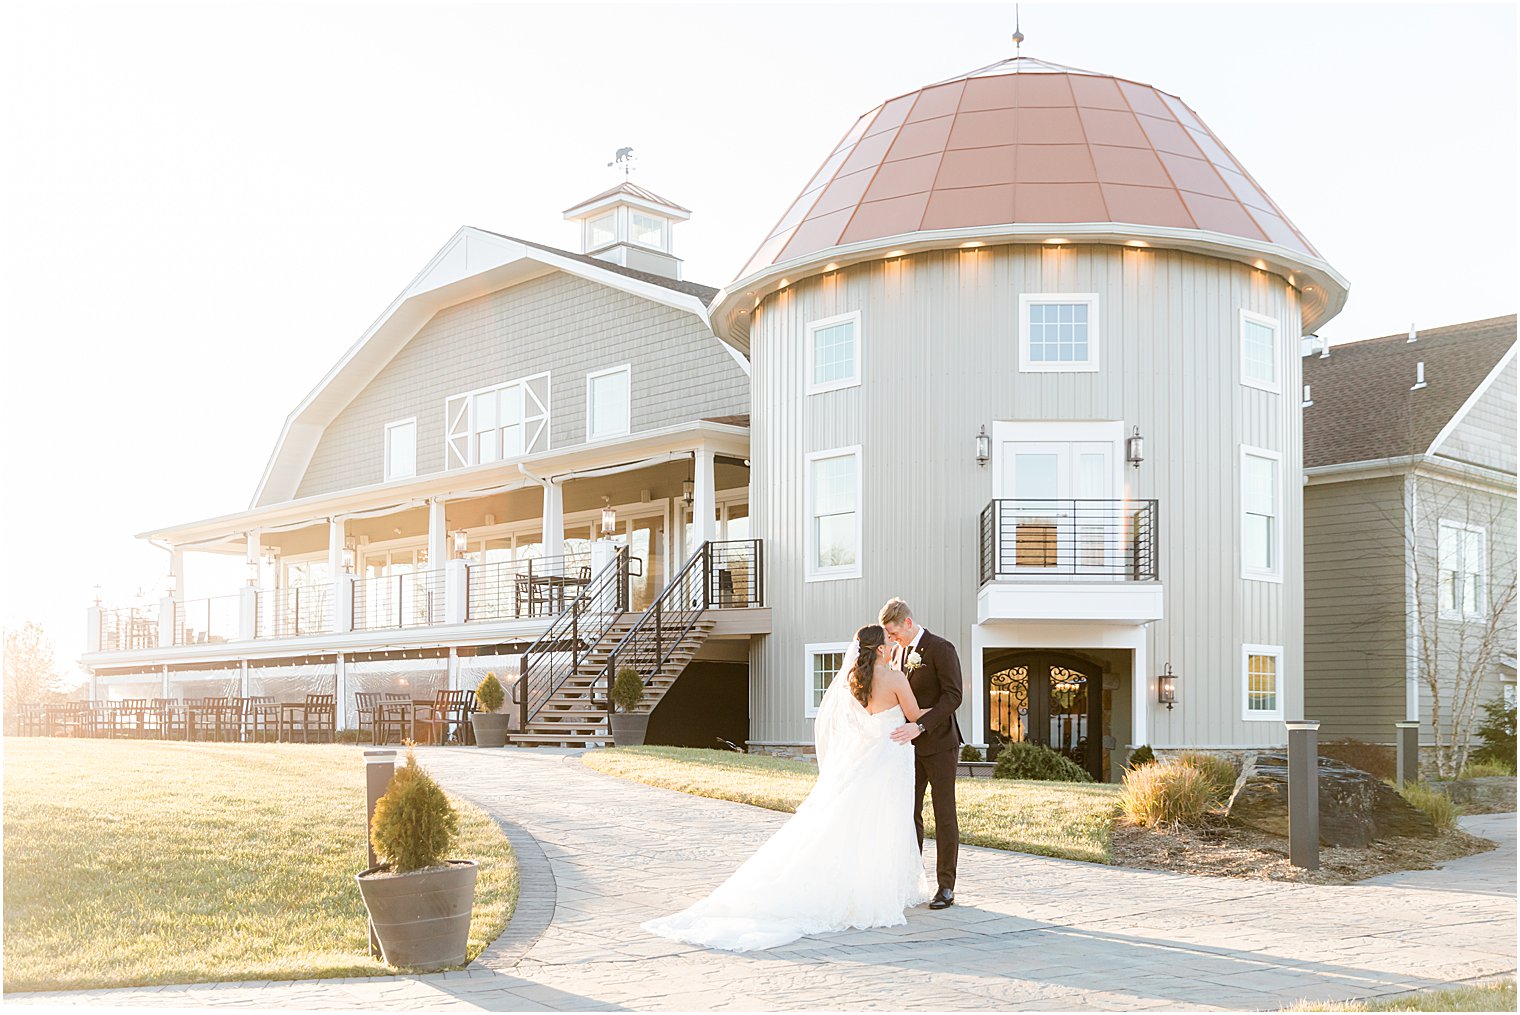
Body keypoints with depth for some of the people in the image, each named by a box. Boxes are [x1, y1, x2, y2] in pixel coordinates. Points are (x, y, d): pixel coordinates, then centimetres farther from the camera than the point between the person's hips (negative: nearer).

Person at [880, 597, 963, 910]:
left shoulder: (941, 649, -11)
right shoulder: (900, 653, 12)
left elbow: (953, 696, -18)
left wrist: (920, 726, -27)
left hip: (939, 744, -7)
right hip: (911, 746, 7)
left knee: (944, 816, 0)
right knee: (909, 813, 6)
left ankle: (946, 887, 6)